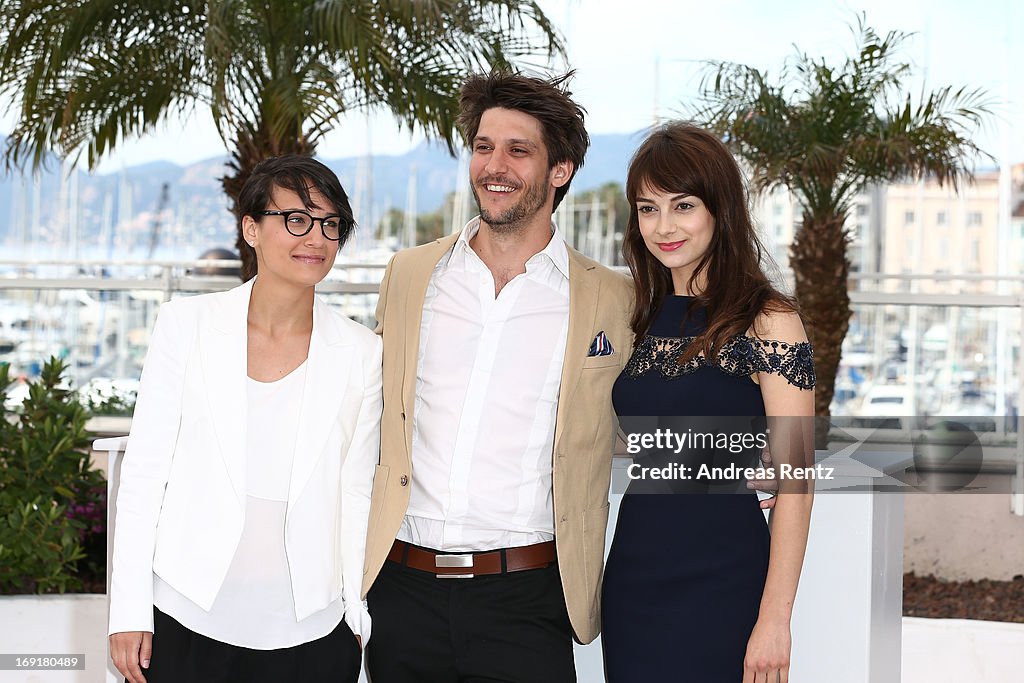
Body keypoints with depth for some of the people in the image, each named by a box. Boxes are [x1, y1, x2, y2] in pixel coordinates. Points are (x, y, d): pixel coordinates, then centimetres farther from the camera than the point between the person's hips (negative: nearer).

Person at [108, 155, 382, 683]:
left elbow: (355, 492, 7)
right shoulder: (187, 324, -1)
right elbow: (144, 467, 0)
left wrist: (356, 618, 6)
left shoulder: (361, 354, 2)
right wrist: (130, 612, -3)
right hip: (188, 622, -1)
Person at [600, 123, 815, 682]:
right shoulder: (645, 319, 11)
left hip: (720, 585, -6)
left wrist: (774, 618, -15)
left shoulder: (767, 321, -8)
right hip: (632, 577, 6)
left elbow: (794, 482, -11)